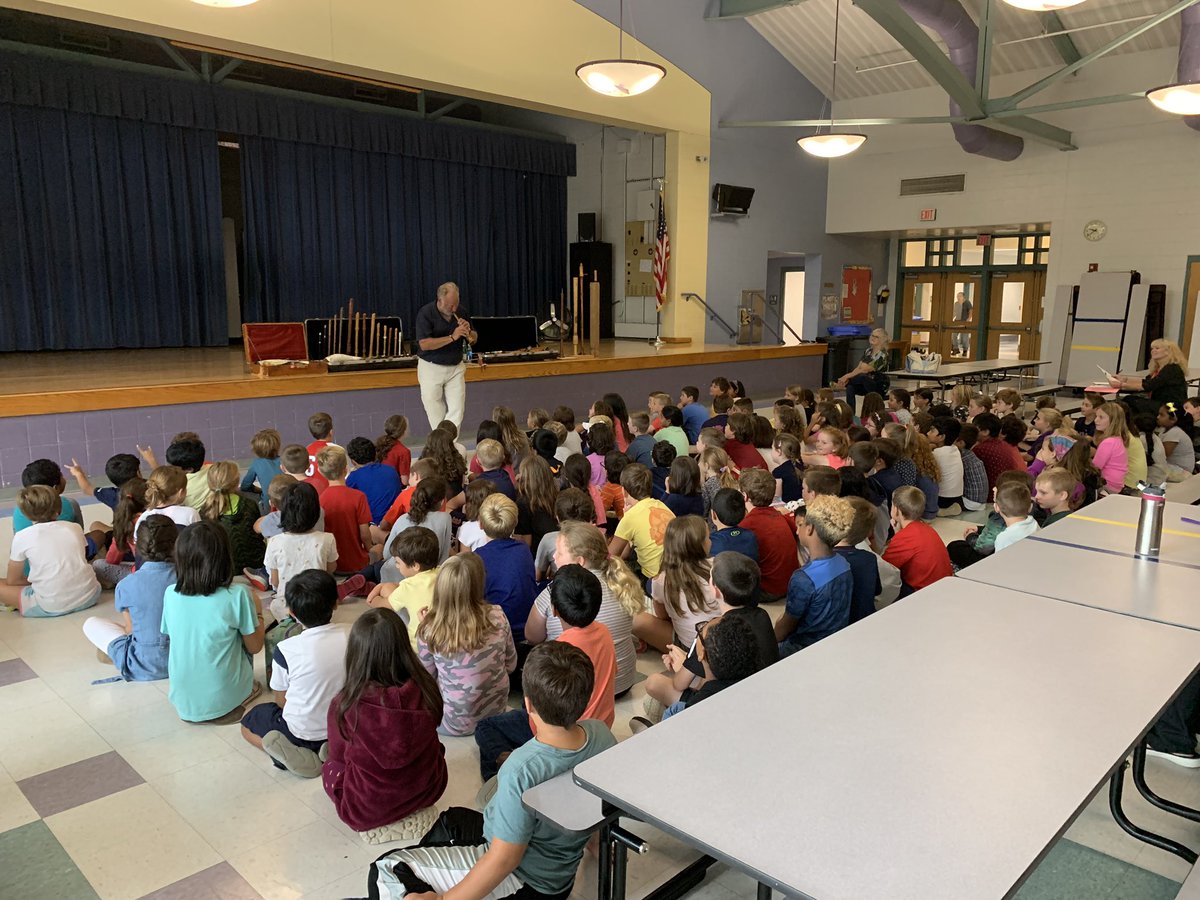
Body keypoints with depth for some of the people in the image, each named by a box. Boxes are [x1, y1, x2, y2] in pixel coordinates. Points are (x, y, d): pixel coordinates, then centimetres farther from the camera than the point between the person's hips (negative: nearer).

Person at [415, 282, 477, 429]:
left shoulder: (461, 312, -1)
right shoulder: (425, 313, -13)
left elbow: (474, 339, 10)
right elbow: (424, 344, -22)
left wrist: (468, 332, -14)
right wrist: (452, 337, -25)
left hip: (456, 367, 3)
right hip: (431, 367, -3)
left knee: (457, 411, -3)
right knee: (435, 413, 6)